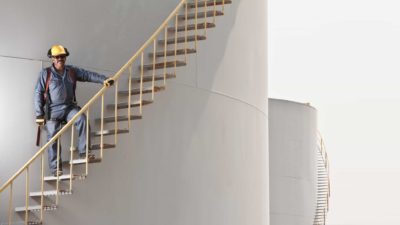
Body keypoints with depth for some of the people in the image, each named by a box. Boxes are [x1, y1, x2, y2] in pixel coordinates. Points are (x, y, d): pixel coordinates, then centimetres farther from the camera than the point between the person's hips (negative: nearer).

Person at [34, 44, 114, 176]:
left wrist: (103, 80, -17)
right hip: (52, 110, -2)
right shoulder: (45, 74, -3)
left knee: (82, 119, -26)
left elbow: (88, 75, 1)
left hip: (69, 107, 2)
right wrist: (39, 115, -8)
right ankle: (55, 168, 5)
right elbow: (38, 94, -4)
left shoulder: (72, 71, 8)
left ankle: (83, 152, -20)